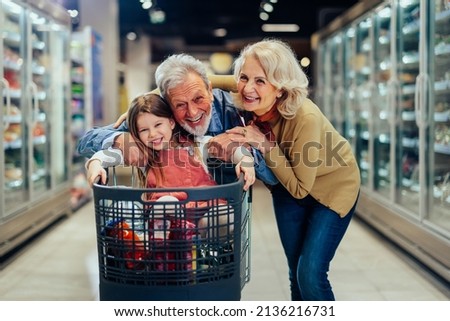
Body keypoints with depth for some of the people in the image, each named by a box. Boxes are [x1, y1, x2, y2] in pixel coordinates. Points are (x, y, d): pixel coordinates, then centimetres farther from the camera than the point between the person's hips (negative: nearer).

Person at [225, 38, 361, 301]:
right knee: (296, 272, 11)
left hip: (333, 185, -5)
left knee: (311, 274, -12)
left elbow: (300, 187, -27)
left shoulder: (306, 117, -37)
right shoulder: (247, 104, -22)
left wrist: (264, 145, -34)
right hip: (288, 186, 5)